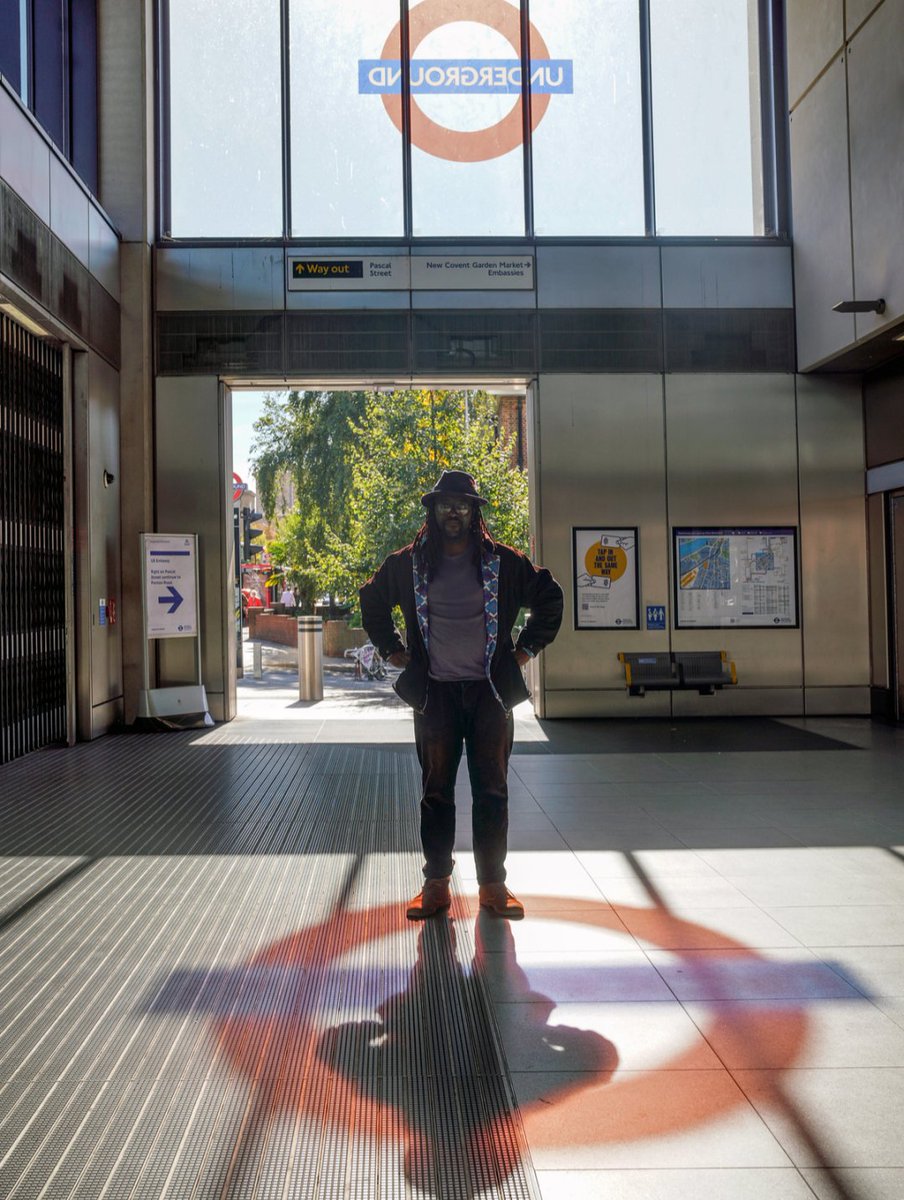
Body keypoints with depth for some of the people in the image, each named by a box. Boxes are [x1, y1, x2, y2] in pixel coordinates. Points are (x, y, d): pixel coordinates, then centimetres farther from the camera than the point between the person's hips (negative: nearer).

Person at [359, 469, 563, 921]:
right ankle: (435, 884, 15)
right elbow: (371, 601, 20)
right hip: (434, 693, 1)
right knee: (436, 791, 5)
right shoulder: (408, 563, 4)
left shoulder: (503, 561, 1)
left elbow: (550, 599, 12)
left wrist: (525, 650, 8)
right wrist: (392, 650, 13)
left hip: (490, 691, 0)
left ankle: (493, 884, 14)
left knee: (492, 791, 4)